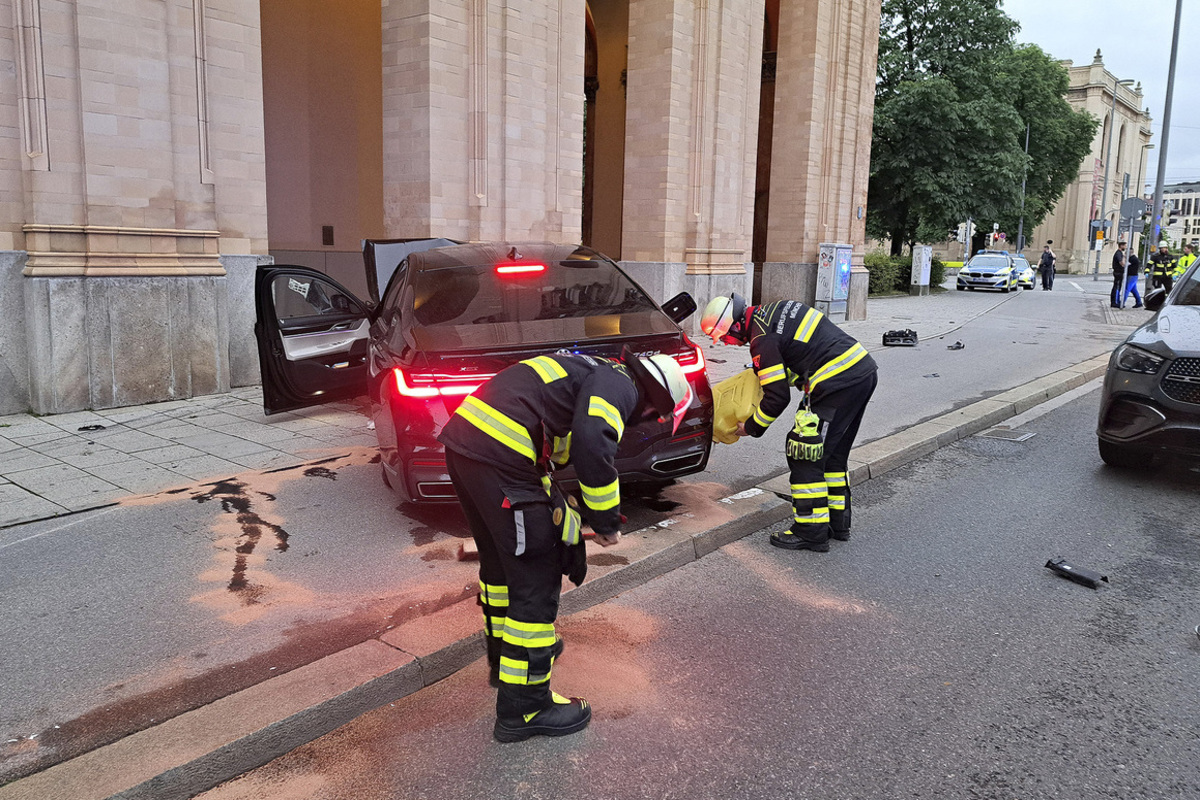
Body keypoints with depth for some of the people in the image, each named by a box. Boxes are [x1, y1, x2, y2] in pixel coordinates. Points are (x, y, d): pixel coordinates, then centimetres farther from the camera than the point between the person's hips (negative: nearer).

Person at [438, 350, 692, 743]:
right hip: (499, 455, -10)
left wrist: (572, 524, 31)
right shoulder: (620, 384, -2)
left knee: (501, 559, 27)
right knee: (534, 581, 1)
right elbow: (593, 445, -21)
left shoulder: (590, 373, 28)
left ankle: (506, 657, 48)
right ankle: (523, 709, 12)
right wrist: (607, 522, -7)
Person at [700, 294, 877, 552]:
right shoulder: (776, 308, 15)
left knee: (806, 455, -2)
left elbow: (778, 397, -11)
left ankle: (811, 532, 4)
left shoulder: (762, 339, -13)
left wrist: (751, 428, 4)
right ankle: (838, 523, 27)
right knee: (832, 453, 19)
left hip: (838, 383, -10)